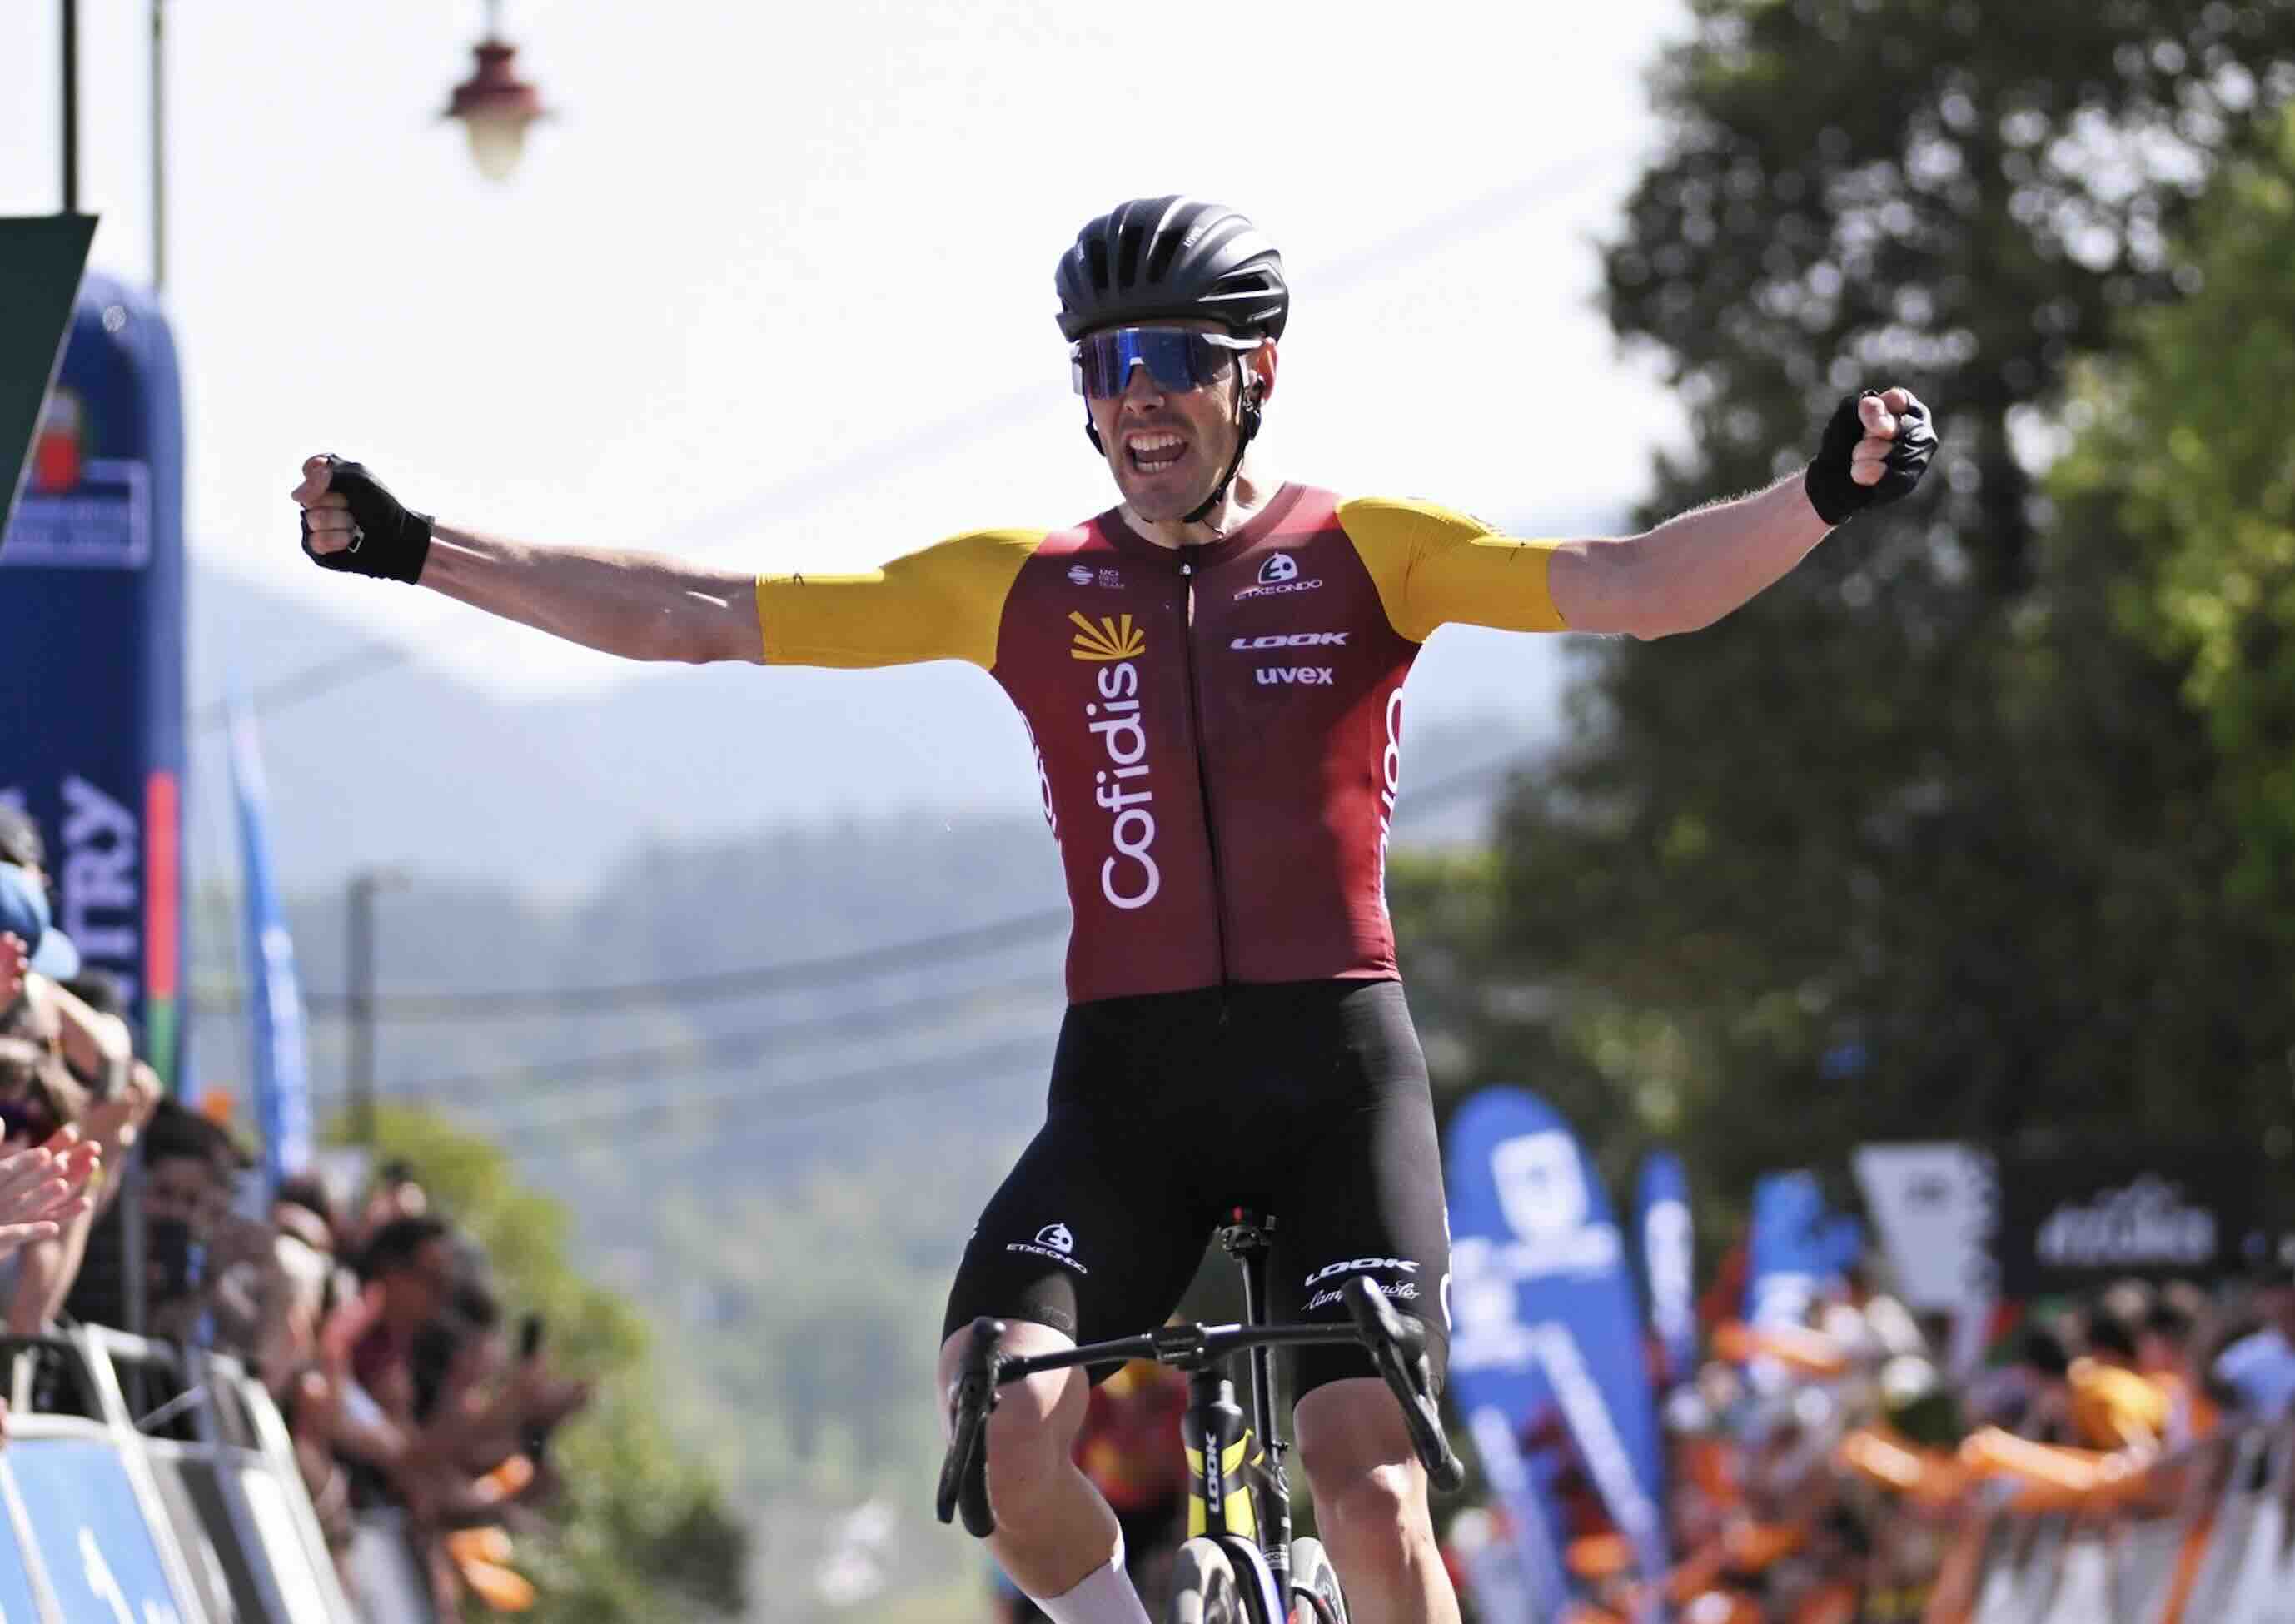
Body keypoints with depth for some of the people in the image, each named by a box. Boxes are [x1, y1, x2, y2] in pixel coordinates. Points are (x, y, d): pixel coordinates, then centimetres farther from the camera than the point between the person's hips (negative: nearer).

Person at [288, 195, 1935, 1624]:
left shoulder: (1366, 552, 3)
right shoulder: (1022, 588, 9)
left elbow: (1635, 587, -10)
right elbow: (692, 616, 9)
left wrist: (1818, 498, -29)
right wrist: (416, 549, 4)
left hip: (1338, 1070, -2)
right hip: (1126, 1083, 2)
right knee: (1004, 1422, -22)